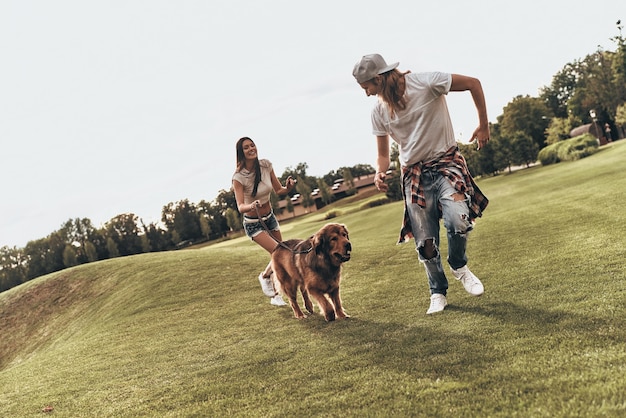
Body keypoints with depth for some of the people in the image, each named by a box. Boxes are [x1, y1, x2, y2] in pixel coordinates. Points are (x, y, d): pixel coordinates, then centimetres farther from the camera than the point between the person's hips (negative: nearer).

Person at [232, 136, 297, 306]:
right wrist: (252, 206, -51)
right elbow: (240, 207, -29)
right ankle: (265, 276, 13)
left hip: (270, 218, 5)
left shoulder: (266, 165, -9)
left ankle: (275, 295, 31)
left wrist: (288, 187, -24)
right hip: (253, 223, -5)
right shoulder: (238, 177, -22)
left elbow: (279, 190, -1)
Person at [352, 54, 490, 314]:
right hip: (414, 175, 4)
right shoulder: (379, 112, 0)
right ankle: (438, 293, 24)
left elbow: (473, 83, -7)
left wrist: (483, 125, -4)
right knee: (425, 243, 1)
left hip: (446, 162, -4)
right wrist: (380, 173, -15)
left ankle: (459, 266, 5)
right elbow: (383, 154, 8)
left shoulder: (425, 83, -15)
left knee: (458, 221, -27)